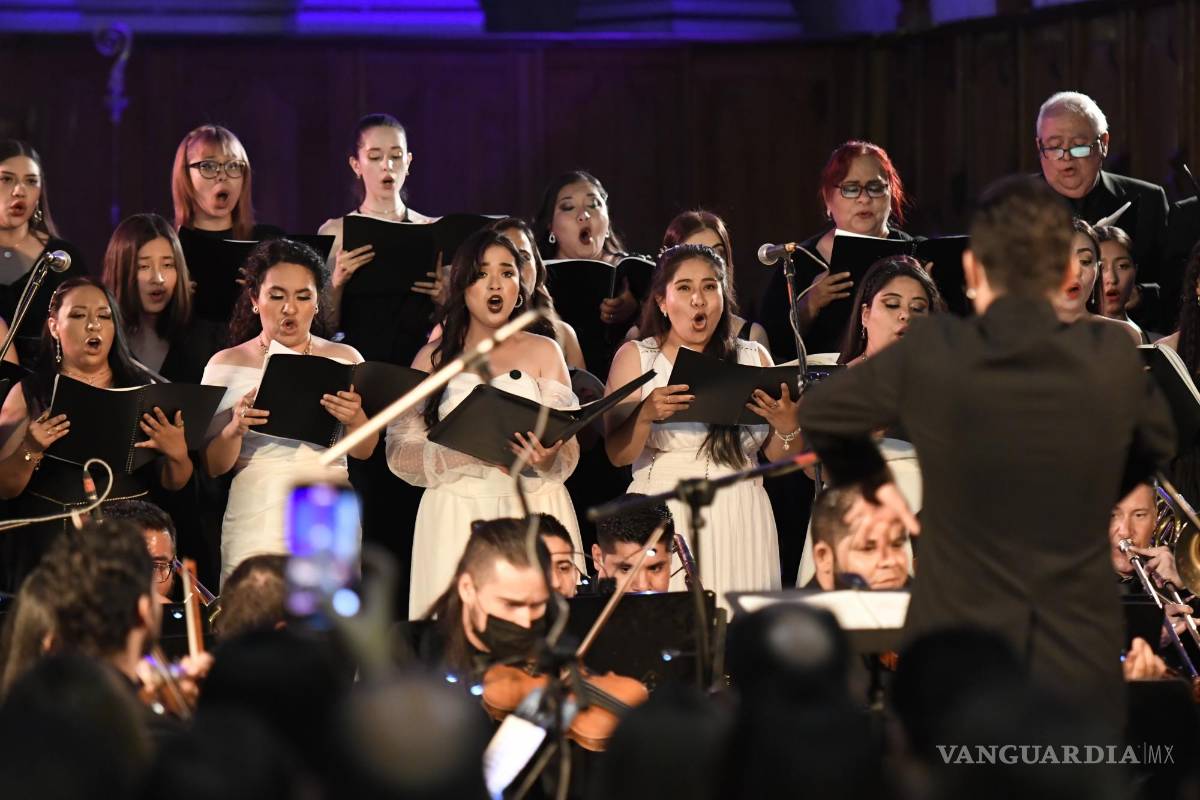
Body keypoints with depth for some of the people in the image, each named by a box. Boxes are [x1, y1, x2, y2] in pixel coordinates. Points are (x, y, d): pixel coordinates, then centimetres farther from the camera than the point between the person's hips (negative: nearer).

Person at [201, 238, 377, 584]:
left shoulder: (345, 359, 9)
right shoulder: (227, 364, 4)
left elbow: (364, 451, 3)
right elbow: (213, 466, 1)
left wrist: (355, 420, -19)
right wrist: (235, 430, -19)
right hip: (256, 516, -1)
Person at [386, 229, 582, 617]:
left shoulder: (543, 352, 9)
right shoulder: (434, 358, 10)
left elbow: (569, 451, 3)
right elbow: (399, 452, 1)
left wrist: (547, 460, -20)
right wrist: (473, 452, -14)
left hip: (533, 509, 0)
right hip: (456, 515, 0)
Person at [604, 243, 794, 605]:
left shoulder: (754, 357, 11)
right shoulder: (635, 357, 6)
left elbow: (779, 456, 13)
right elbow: (617, 454, -2)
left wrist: (788, 427, -8)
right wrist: (646, 416, -20)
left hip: (739, 519, 2)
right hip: (662, 517, -2)